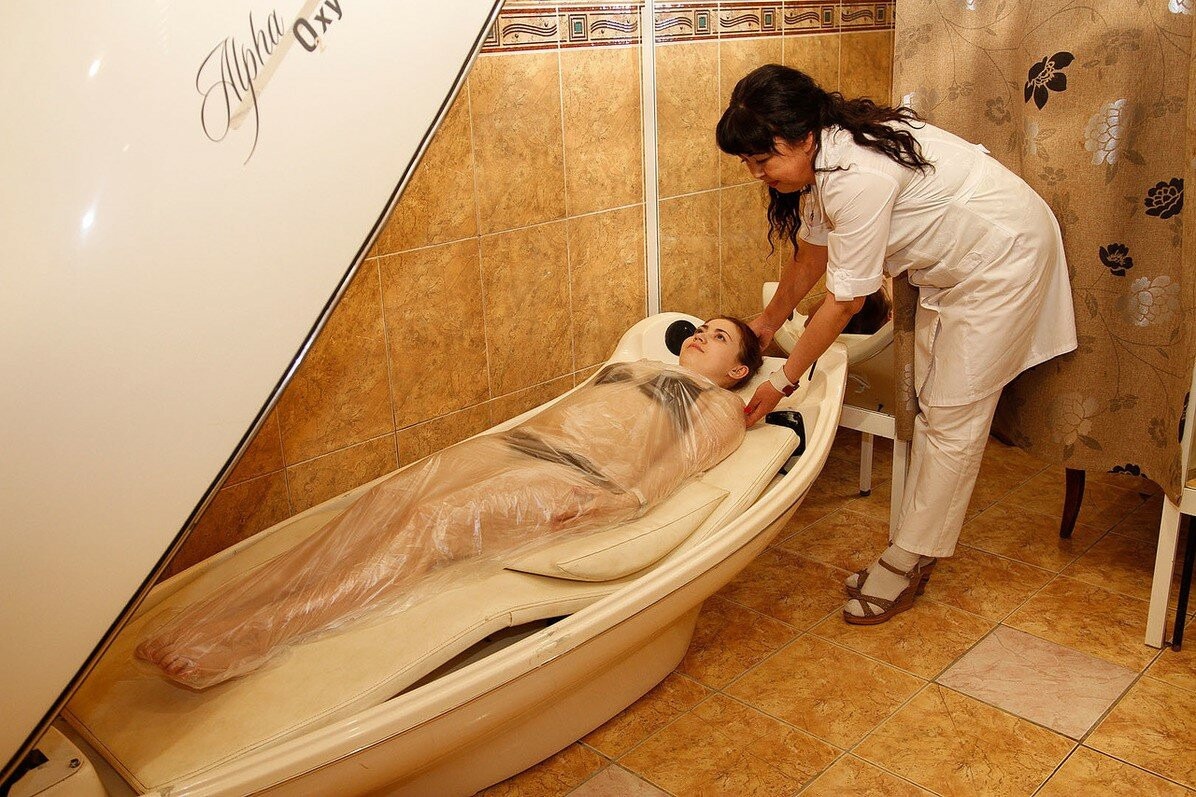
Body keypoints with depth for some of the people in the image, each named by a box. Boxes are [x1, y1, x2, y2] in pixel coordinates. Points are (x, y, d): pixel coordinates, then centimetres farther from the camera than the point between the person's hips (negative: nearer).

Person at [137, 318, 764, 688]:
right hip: (516, 444, 6)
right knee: (385, 500, -19)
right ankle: (205, 619, -27)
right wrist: (518, 432, 10)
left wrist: (609, 504, -19)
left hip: (581, 478, -6)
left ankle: (248, 641, -36)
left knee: (432, 523, -29)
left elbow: (672, 470, -2)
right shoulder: (631, 368, 36)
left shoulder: (721, 408, 16)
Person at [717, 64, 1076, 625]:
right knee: (931, 406, 11)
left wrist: (784, 381, -19)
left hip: (1004, 257, -10)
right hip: (949, 264, 10)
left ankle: (908, 561, 6)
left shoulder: (858, 177, -34)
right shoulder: (822, 157, -5)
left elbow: (845, 300, -27)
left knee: (953, 417, -5)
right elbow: (811, 252, 9)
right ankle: (913, 552, 20)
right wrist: (768, 321, 18)